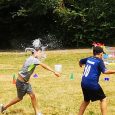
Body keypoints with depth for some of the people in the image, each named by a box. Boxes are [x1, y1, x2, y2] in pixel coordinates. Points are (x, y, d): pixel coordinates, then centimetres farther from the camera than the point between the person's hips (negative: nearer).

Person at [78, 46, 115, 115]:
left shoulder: (88, 59, 14)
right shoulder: (99, 61, -6)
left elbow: (80, 61, 35)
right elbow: (105, 71, -21)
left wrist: (81, 64, 57)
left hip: (84, 83, 7)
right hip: (92, 84, -7)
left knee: (86, 100, 24)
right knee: (103, 99, 3)